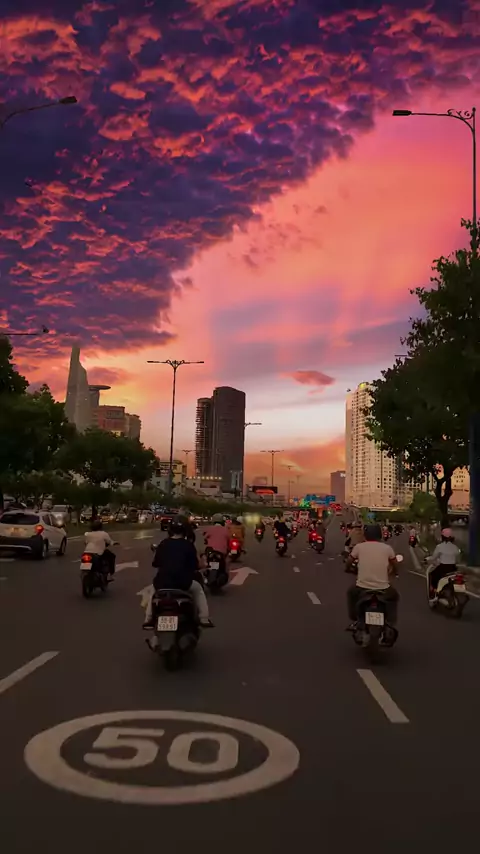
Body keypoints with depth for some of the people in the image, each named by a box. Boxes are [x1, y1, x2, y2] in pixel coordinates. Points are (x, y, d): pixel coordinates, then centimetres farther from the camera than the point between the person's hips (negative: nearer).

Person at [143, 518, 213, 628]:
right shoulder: (188, 545, 2)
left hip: (162, 582, 2)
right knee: (198, 589, 27)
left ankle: (148, 619, 28)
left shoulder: (163, 544, 9)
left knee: (154, 590, 37)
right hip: (183, 583, -2)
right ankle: (204, 619, 19)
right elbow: (195, 567, 4)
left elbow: (156, 564, 16)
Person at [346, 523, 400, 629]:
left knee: (351, 592, 35)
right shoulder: (387, 548, 3)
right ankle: (390, 624, 24)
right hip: (383, 589, 0)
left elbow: (348, 562, 11)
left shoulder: (359, 546, 1)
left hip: (362, 588, 0)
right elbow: (395, 566, 14)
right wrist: (391, 574, 34)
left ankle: (354, 621, 30)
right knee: (394, 596, 34)